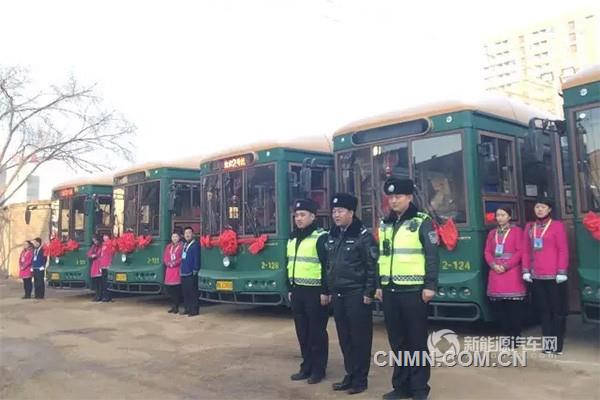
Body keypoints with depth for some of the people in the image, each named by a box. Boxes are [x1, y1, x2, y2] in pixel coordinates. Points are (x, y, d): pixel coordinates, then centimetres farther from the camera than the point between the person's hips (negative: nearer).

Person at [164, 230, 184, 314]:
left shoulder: (182, 246, -1)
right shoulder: (168, 246, 17)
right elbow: (165, 257, 12)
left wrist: (175, 263, -15)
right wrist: (168, 263, -6)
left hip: (177, 269, -6)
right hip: (169, 270, 6)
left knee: (177, 288, -6)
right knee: (169, 288, 6)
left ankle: (176, 306, 1)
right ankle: (173, 305, 17)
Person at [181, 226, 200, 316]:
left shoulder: (195, 245, -7)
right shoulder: (184, 245, 17)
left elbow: (197, 259, -12)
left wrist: (195, 271, -15)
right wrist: (181, 269, 15)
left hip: (191, 273, -8)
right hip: (183, 273, 8)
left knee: (193, 292, -4)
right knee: (185, 292, 12)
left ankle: (194, 310, 0)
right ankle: (187, 309, 20)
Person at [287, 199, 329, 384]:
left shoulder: (321, 237, -11)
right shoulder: (292, 239, 14)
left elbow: (328, 266, -14)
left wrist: (325, 291, -16)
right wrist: (290, 289, 18)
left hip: (315, 292, -7)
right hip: (297, 291, 7)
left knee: (317, 332, 2)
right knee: (302, 332, 13)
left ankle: (318, 369, 13)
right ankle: (306, 367, 24)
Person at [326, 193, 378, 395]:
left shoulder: (363, 236, -10)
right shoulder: (332, 237, 12)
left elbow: (372, 267, -12)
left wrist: (368, 293, -15)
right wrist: (329, 290, 15)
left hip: (357, 295, -7)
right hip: (337, 295, 7)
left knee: (360, 338, 2)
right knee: (344, 337, 13)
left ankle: (360, 379, 12)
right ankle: (350, 375, 25)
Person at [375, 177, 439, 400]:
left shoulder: (422, 222, -4)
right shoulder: (385, 224, 14)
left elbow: (432, 256, -7)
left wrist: (430, 285, -13)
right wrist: (379, 285, 15)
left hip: (413, 290, -5)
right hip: (390, 291, 6)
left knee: (417, 341, 2)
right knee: (397, 341, 12)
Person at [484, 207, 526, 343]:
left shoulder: (517, 231, 1)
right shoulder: (492, 233, 16)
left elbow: (520, 251, -7)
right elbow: (487, 252, 12)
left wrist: (506, 266, -14)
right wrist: (493, 265, -6)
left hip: (512, 273, -5)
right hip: (496, 272, 5)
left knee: (514, 307, -3)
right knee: (499, 307, 5)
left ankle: (515, 335, 7)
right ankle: (507, 334, 15)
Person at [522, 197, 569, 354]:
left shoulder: (557, 225, -2)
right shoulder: (529, 227, 11)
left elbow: (563, 250, -6)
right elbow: (526, 251, 11)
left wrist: (562, 272, -12)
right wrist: (526, 271, 4)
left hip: (553, 275, -4)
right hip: (536, 276, 4)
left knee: (558, 310, 3)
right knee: (544, 310, 11)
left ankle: (557, 344, 10)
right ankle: (547, 343, 17)